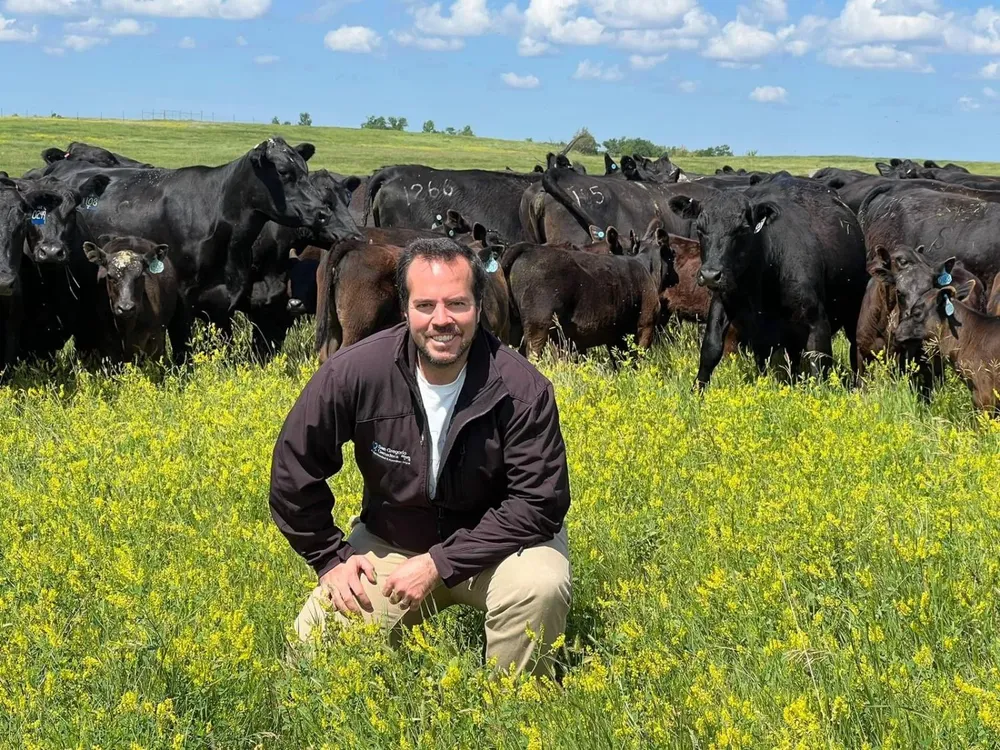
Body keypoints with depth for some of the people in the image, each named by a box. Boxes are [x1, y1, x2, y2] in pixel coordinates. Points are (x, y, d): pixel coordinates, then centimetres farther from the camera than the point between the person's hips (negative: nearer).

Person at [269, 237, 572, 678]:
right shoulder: (354, 374, -20)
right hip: (390, 543, 2)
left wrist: (441, 564, -26)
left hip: (492, 543, -2)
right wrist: (330, 558, -6)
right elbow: (294, 470, -6)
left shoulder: (521, 390, -23)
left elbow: (538, 504, -22)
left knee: (539, 587, -34)